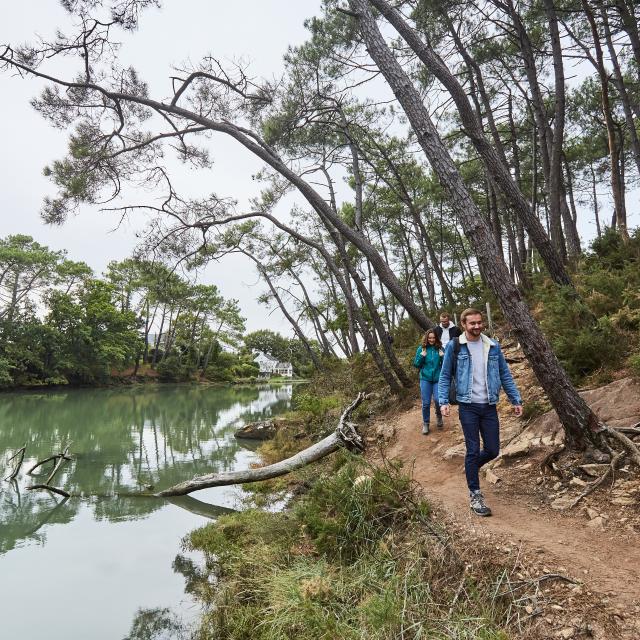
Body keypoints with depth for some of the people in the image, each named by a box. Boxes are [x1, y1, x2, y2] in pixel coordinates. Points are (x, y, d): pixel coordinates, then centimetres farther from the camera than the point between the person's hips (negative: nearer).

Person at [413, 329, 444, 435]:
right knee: (426, 403, 2)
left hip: (438, 379, 0)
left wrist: (442, 357, -14)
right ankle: (425, 423, 20)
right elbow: (416, 365, 3)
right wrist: (421, 356, -12)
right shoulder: (421, 349, 1)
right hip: (425, 379, 0)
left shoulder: (440, 349, 1)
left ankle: (439, 416, 20)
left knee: (438, 399, -12)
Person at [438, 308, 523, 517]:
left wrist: (516, 400, 7)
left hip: (489, 406, 3)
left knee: (492, 450, 7)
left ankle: (471, 467, 38)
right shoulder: (454, 347, -4)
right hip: (468, 406, -3)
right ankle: (475, 495, 16)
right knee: (473, 450, 0)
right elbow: (445, 376, -1)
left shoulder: (493, 346, 5)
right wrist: (443, 401, -11)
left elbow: (505, 374, 11)